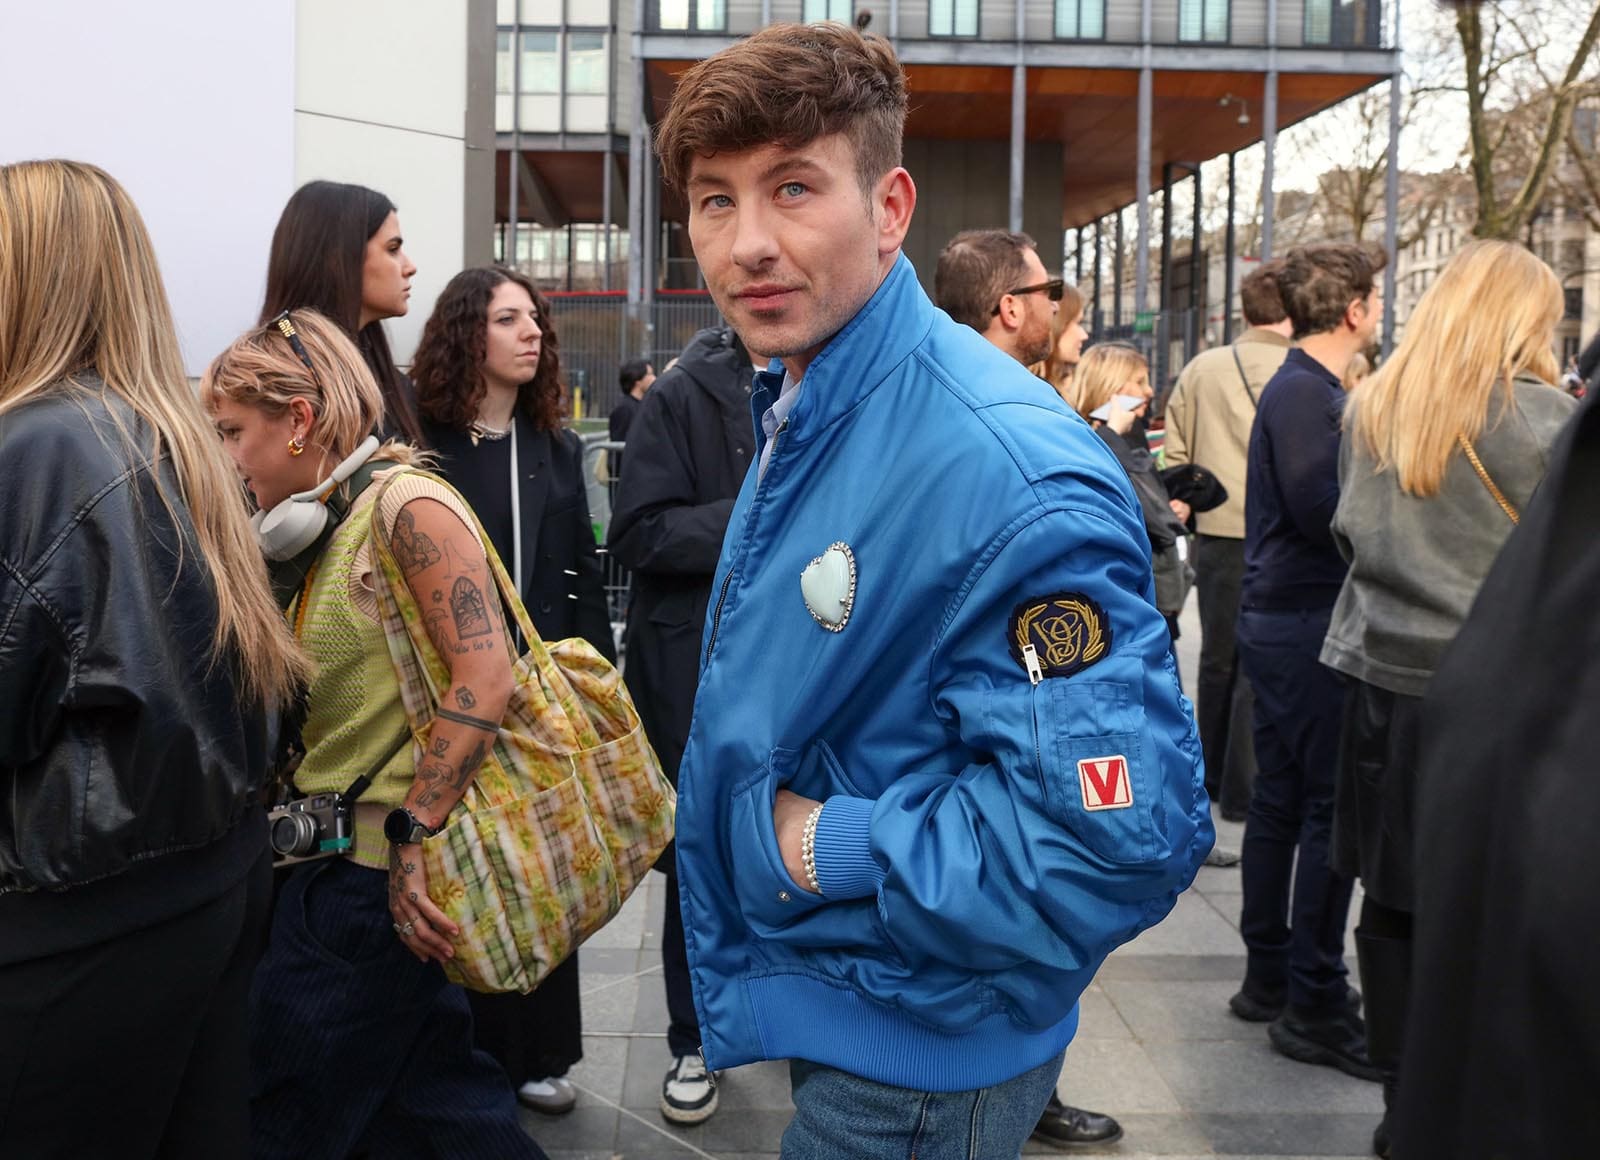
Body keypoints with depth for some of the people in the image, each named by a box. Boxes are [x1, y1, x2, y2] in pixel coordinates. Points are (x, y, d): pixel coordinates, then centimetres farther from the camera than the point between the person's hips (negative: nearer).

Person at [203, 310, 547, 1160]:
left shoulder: (407, 502, -14)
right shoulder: (330, 525, 15)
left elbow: (482, 679, -24)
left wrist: (411, 838, -24)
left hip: (376, 878, -8)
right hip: (335, 861, 8)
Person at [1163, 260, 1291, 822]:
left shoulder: (1202, 369, 3)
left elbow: (1175, 452, 8)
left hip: (1217, 534, 4)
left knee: (1219, 657, 16)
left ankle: (1212, 774, 27)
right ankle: (1242, 790, 8)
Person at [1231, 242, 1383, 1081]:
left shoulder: (1309, 387, 16)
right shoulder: (1305, 393, -15)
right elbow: (1321, 509, -24)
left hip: (1286, 622, 10)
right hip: (1306, 626, -10)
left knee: (1281, 799, 14)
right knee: (1331, 809, -5)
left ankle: (1270, 978, 25)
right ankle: (1314, 1005, 4)